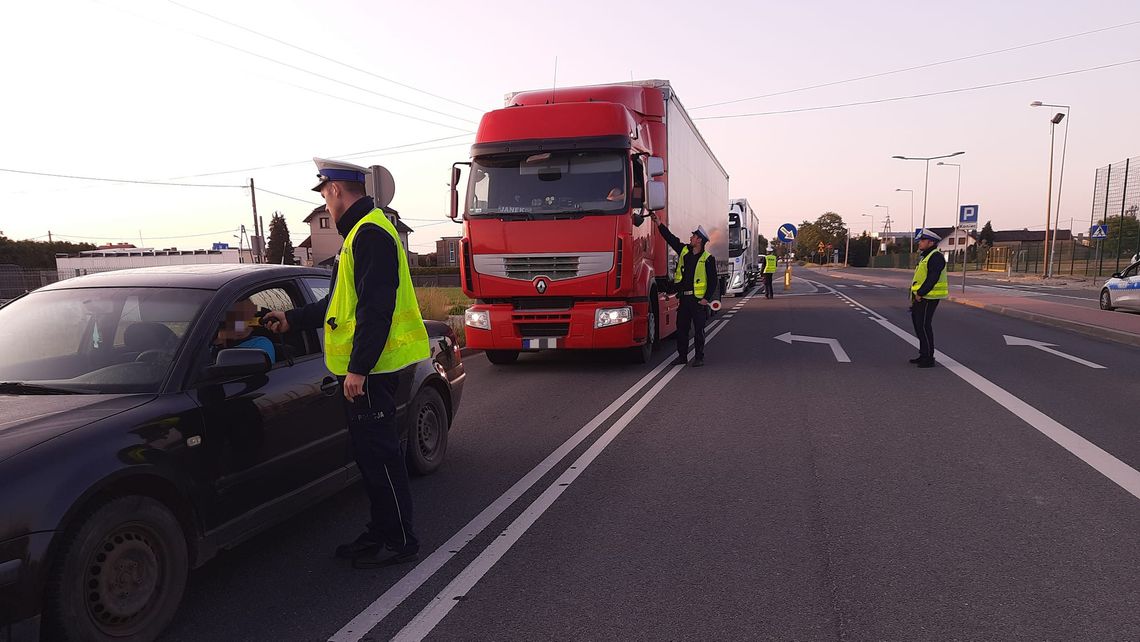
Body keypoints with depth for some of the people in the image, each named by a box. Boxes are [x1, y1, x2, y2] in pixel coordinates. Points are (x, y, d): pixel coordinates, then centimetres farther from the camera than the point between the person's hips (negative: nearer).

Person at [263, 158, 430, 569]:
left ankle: (401, 542, 9)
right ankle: (381, 532, 27)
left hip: (369, 369, -10)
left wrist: (358, 367, -24)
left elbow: (375, 308, -23)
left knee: (379, 454, -2)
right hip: (361, 369, 10)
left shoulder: (371, 234, -15)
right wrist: (292, 319, 30)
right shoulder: (361, 232, 20)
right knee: (371, 453, 15)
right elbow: (342, 302, 26)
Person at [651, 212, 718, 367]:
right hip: (684, 298, 5)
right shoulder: (684, 251, 10)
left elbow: (713, 281, -6)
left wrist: (707, 298, -14)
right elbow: (670, 237, 14)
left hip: (698, 299, -5)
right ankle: (682, 356, 19)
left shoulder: (708, 258, -5)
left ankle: (699, 357, 9)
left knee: (698, 330, 1)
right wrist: (657, 221, 12)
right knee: (681, 328, 9)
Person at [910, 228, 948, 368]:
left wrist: (920, 293, -22)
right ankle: (923, 355, 23)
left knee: (924, 326, -9)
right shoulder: (925, 257, 20)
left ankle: (929, 358, -4)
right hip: (921, 298, 11)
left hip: (928, 298, -11)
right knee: (918, 325, 14)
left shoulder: (936, 257, -13)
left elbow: (932, 278, -23)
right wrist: (915, 295, 17)